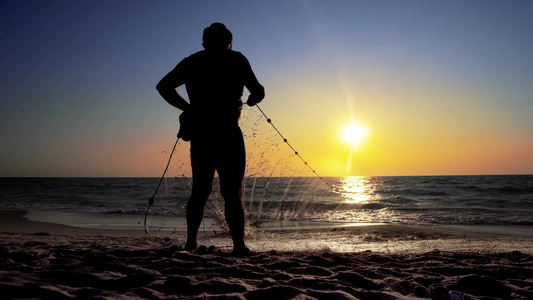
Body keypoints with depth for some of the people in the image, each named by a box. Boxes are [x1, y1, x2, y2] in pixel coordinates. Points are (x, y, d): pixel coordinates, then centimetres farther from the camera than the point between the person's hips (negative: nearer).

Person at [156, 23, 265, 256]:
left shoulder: (191, 61, 13)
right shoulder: (236, 59, 3)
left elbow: (163, 86, 12)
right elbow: (259, 92, -1)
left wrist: (187, 108, 17)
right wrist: (252, 100, 20)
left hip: (200, 135, 4)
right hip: (228, 135, -3)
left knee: (199, 191, 14)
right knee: (233, 193, 0)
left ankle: (191, 241, 15)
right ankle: (239, 245, -2)